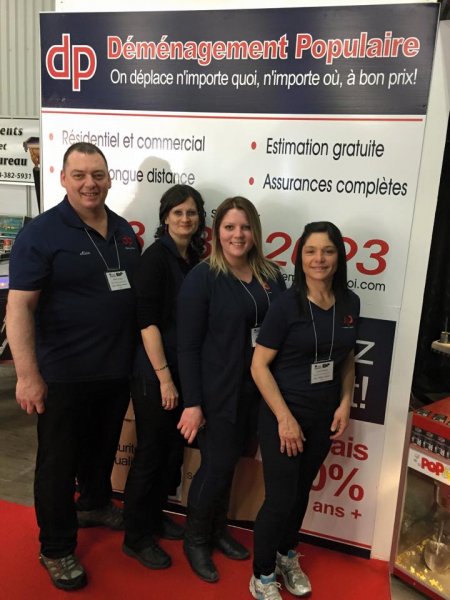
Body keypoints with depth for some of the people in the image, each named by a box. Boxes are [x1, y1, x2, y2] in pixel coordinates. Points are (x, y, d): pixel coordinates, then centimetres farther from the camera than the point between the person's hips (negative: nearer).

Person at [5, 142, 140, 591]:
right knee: (58, 460, 10)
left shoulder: (124, 231, 6)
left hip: (118, 368, 6)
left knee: (103, 447, 24)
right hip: (65, 374, -6)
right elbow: (19, 306, -16)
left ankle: (96, 504, 50)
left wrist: (141, 353, 12)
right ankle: (56, 549, 29)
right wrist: (28, 375, -21)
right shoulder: (41, 232, -13)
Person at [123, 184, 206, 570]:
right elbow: (147, 320, -18)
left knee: (174, 449, 17)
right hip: (154, 372, -7)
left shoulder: (196, 259, 8)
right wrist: (163, 376, -18)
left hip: (185, 370, 7)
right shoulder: (157, 256, -13)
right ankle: (136, 537, 23)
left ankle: (154, 516, 38)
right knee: (151, 452, 4)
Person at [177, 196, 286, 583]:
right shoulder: (202, 278, -12)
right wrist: (192, 403, -14)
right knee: (216, 467, 6)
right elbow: (188, 346, -12)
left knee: (229, 464, 19)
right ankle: (195, 539, 32)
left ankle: (218, 530, 42)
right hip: (217, 392, -5)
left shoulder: (272, 277, 3)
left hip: (256, 391, 5)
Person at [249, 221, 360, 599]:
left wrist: (345, 404, 1)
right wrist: (285, 418, -16)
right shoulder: (287, 304, -17)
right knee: (281, 498, 2)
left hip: (324, 416, 5)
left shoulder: (350, 303, -2)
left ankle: (287, 556, 45)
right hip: (283, 414, -5)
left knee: (302, 491, 20)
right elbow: (259, 365, -15)